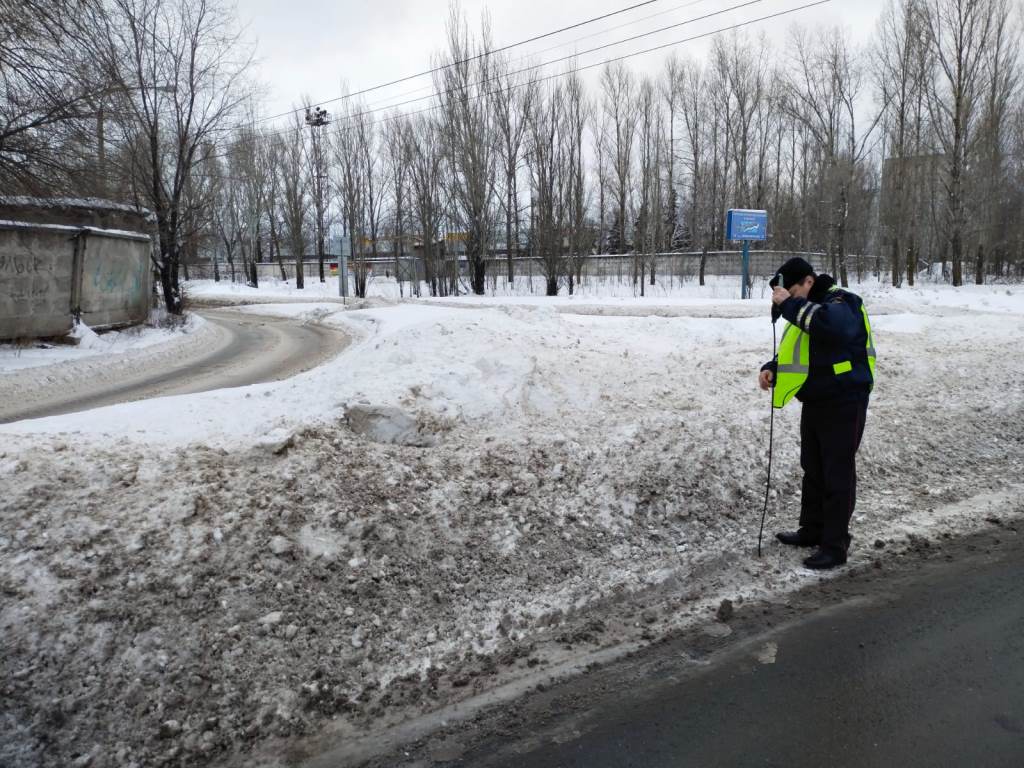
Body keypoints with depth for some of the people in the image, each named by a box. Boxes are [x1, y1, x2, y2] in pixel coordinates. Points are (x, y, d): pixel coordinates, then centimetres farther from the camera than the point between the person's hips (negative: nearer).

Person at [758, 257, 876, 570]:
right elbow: (794, 354, 20)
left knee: (837, 474, -3)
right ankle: (813, 530, 31)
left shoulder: (841, 302, -16)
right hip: (815, 402, 9)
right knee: (813, 470, 17)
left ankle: (835, 546, 5)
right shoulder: (804, 310, 12)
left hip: (843, 403, -9)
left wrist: (791, 304, -34)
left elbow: (835, 326, -41)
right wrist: (772, 369, -1)